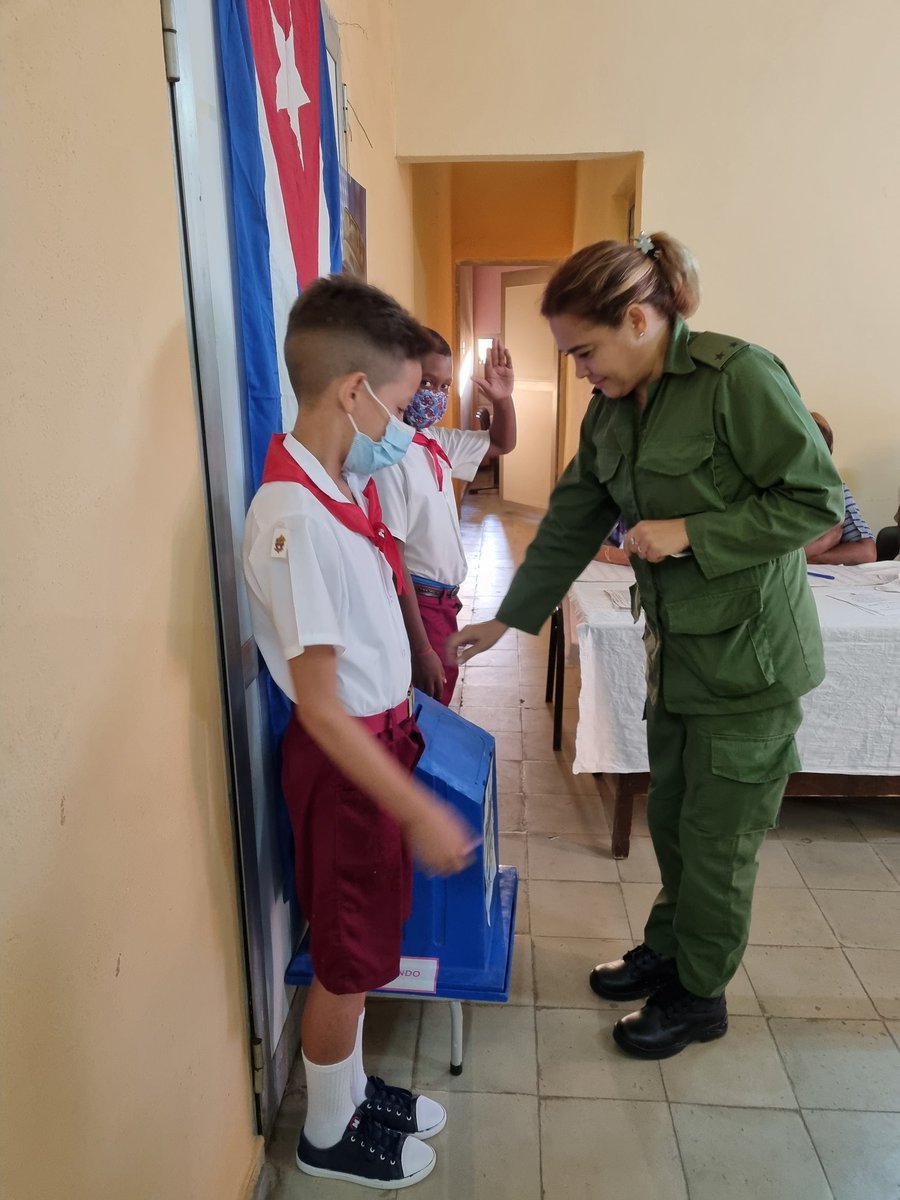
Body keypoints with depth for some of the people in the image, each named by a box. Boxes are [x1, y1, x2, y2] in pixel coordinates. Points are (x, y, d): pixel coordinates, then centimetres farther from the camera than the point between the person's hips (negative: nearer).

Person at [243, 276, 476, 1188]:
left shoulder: (340, 485, 2)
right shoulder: (296, 520, -27)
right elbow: (321, 709, -25)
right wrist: (420, 811, -21)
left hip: (378, 737, 8)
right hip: (342, 759, -8)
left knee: (362, 946, 24)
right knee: (347, 959, 13)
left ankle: (352, 1090, 47)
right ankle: (328, 1136, 39)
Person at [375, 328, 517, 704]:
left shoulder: (437, 441, 4)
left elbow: (501, 444, 22)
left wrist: (503, 400, 1)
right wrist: (421, 649, -22)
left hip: (443, 601, 8)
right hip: (416, 603, -8)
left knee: (440, 709, 21)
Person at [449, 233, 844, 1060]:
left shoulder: (738, 376, -18)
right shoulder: (611, 412, 4)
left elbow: (818, 501, -16)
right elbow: (569, 526, 9)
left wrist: (690, 532, -22)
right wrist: (503, 621, 10)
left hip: (748, 653, -7)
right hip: (676, 650, 7)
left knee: (718, 838, 8)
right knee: (670, 819, 21)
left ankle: (699, 996, 31)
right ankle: (667, 947, 44)